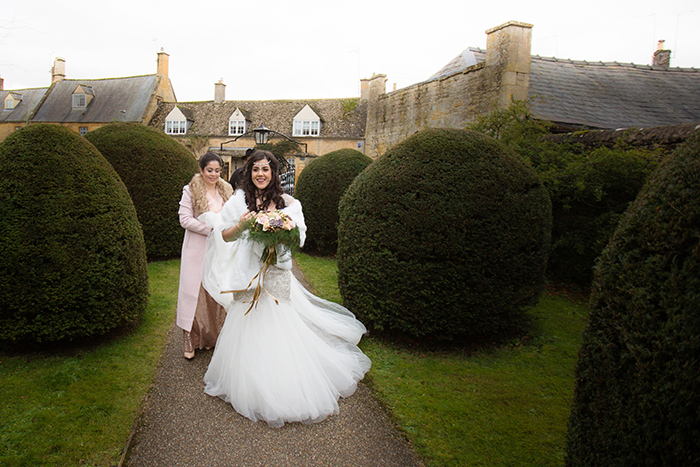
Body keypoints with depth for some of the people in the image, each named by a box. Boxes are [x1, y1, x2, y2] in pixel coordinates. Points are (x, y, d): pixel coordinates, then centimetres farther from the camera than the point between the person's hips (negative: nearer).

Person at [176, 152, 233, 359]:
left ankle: (212, 337, 21)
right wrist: (211, 229, -17)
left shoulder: (226, 190, 9)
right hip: (197, 249, -4)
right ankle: (190, 341, 10)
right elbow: (185, 219, -11)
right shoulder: (190, 191, -5)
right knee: (195, 290, 0)